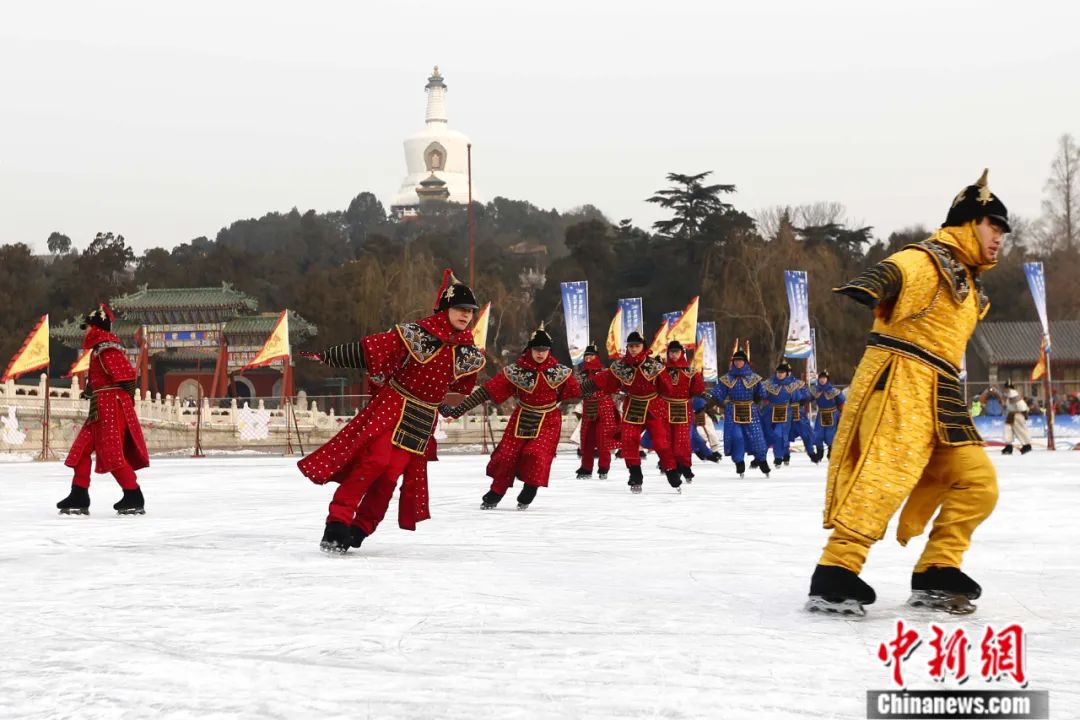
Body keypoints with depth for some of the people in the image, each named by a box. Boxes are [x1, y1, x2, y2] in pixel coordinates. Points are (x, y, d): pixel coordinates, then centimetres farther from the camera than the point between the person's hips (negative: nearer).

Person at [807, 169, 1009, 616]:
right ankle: (834, 575, -25)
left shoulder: (970, 284, 27)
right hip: (900, 378, -9)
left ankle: (935, 576, 6)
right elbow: (893, 273, -24)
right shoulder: (929, 258, -2)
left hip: (940, 393, 9)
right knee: (887, 472, -22)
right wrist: (866, 288, -44)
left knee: (978, 483, 3)